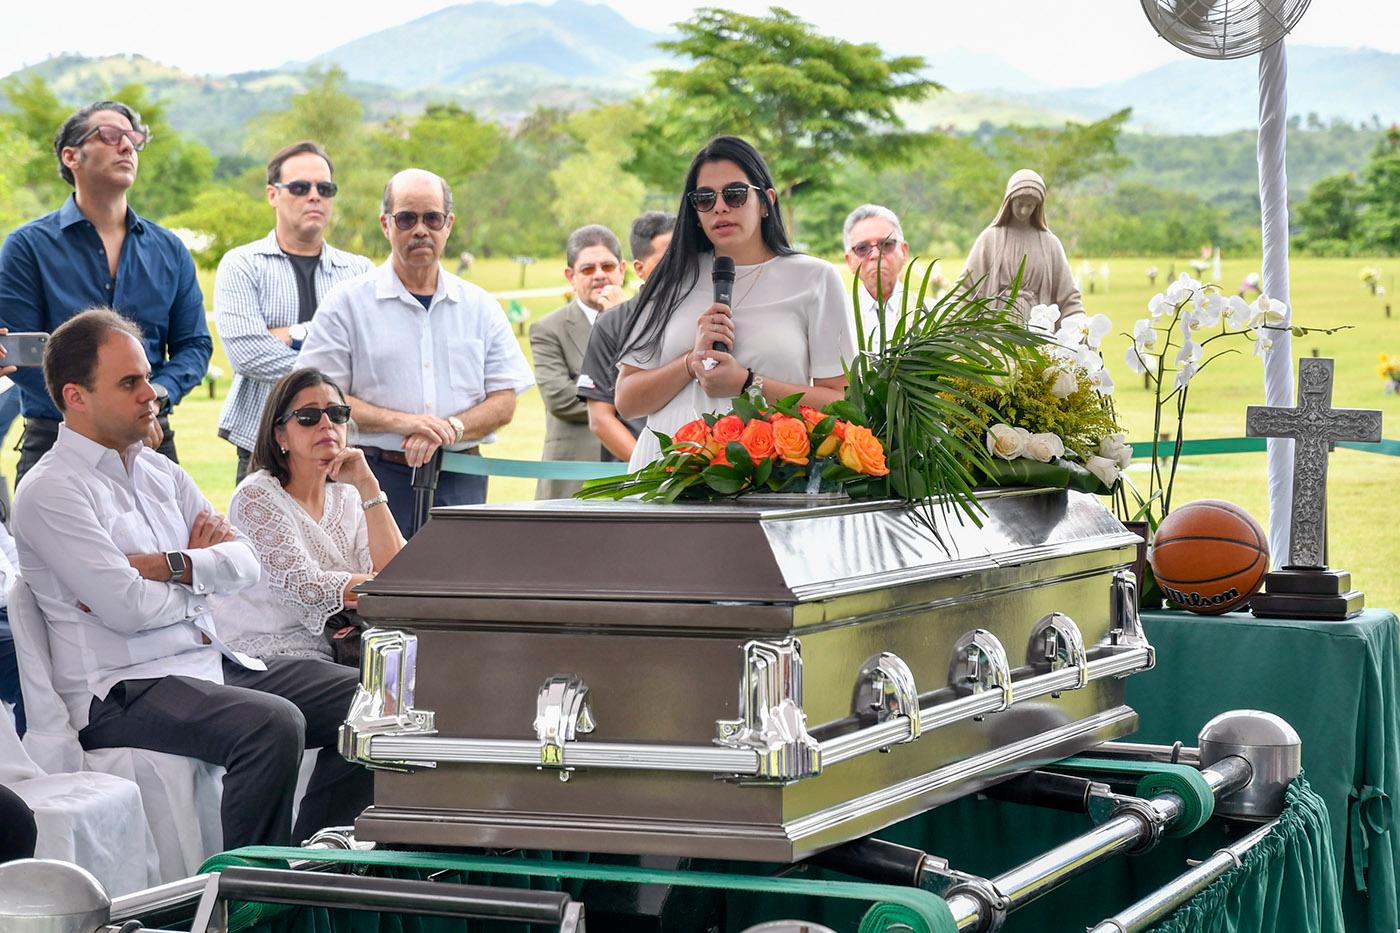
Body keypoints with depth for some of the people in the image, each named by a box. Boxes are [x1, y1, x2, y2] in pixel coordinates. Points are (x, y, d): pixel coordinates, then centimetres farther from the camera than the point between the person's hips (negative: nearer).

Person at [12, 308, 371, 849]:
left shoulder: (160, 473, 17)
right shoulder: (51, 491, -8)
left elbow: (246, 564, 7)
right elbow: (128, 608, -17)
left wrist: (170, 566, -11)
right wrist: (204, 570, 1)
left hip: (214, 663, 9)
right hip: (122, 691, -8)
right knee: (274, 724, -33)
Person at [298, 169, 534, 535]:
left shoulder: (480, 307, 13)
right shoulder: (347, 303, 4)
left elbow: (504, 401, 8)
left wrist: (449, 429, -11)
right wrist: (402, 422, -15)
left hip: (461, 482, 3)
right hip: (377, 477, -2)